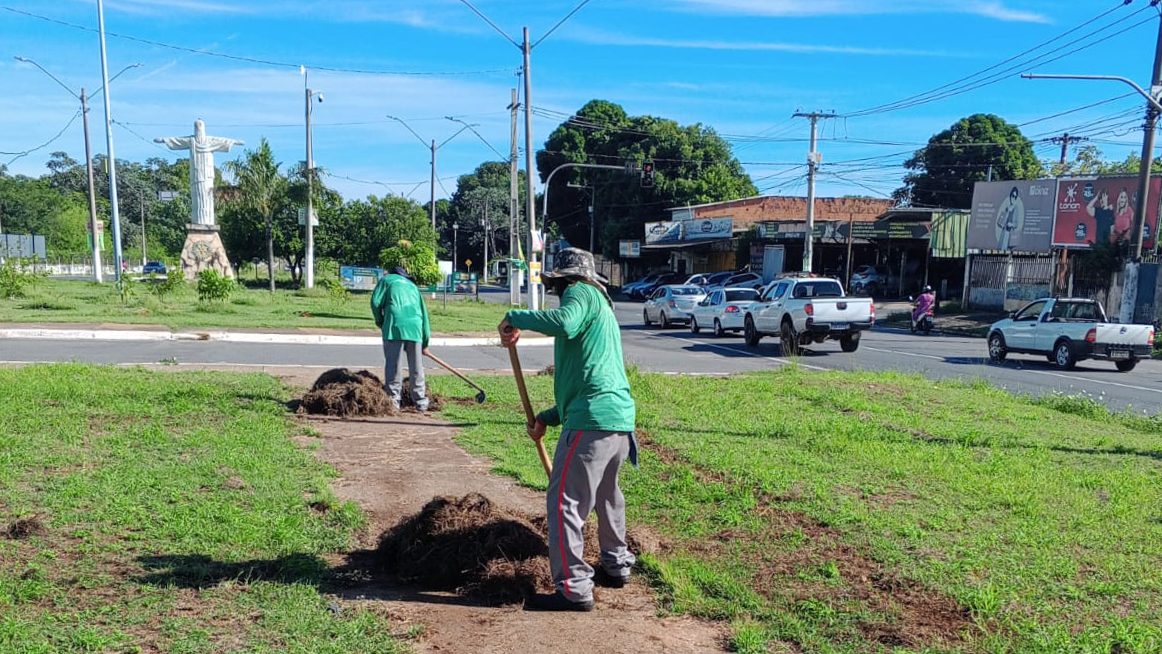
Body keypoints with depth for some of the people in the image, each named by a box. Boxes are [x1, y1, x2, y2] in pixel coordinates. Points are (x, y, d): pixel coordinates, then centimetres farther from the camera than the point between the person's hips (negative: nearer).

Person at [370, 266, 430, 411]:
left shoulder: (386, 279, 20)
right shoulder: (413, 285, 30)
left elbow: (376, 302, 3)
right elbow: (424, 313, 25)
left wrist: (380, 321, 21)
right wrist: (425, 343, 26)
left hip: (395, 324, -3)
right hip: (415, 326, 4)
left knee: (393, 365, 1)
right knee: (416, 367, 10)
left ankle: (394, 400, 0)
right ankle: (421, 402, 15)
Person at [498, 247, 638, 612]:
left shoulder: (583, 294, -1)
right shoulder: (602, 310, 28)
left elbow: (565, 323, -28)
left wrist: (515, 318, -16)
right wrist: (547, 418, 25)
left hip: (592, 422, -10)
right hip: (620, 418, 10)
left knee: (564, 501, -5)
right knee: (606, 495, 27)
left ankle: (574, 590, -2)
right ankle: (616, 565, 42)